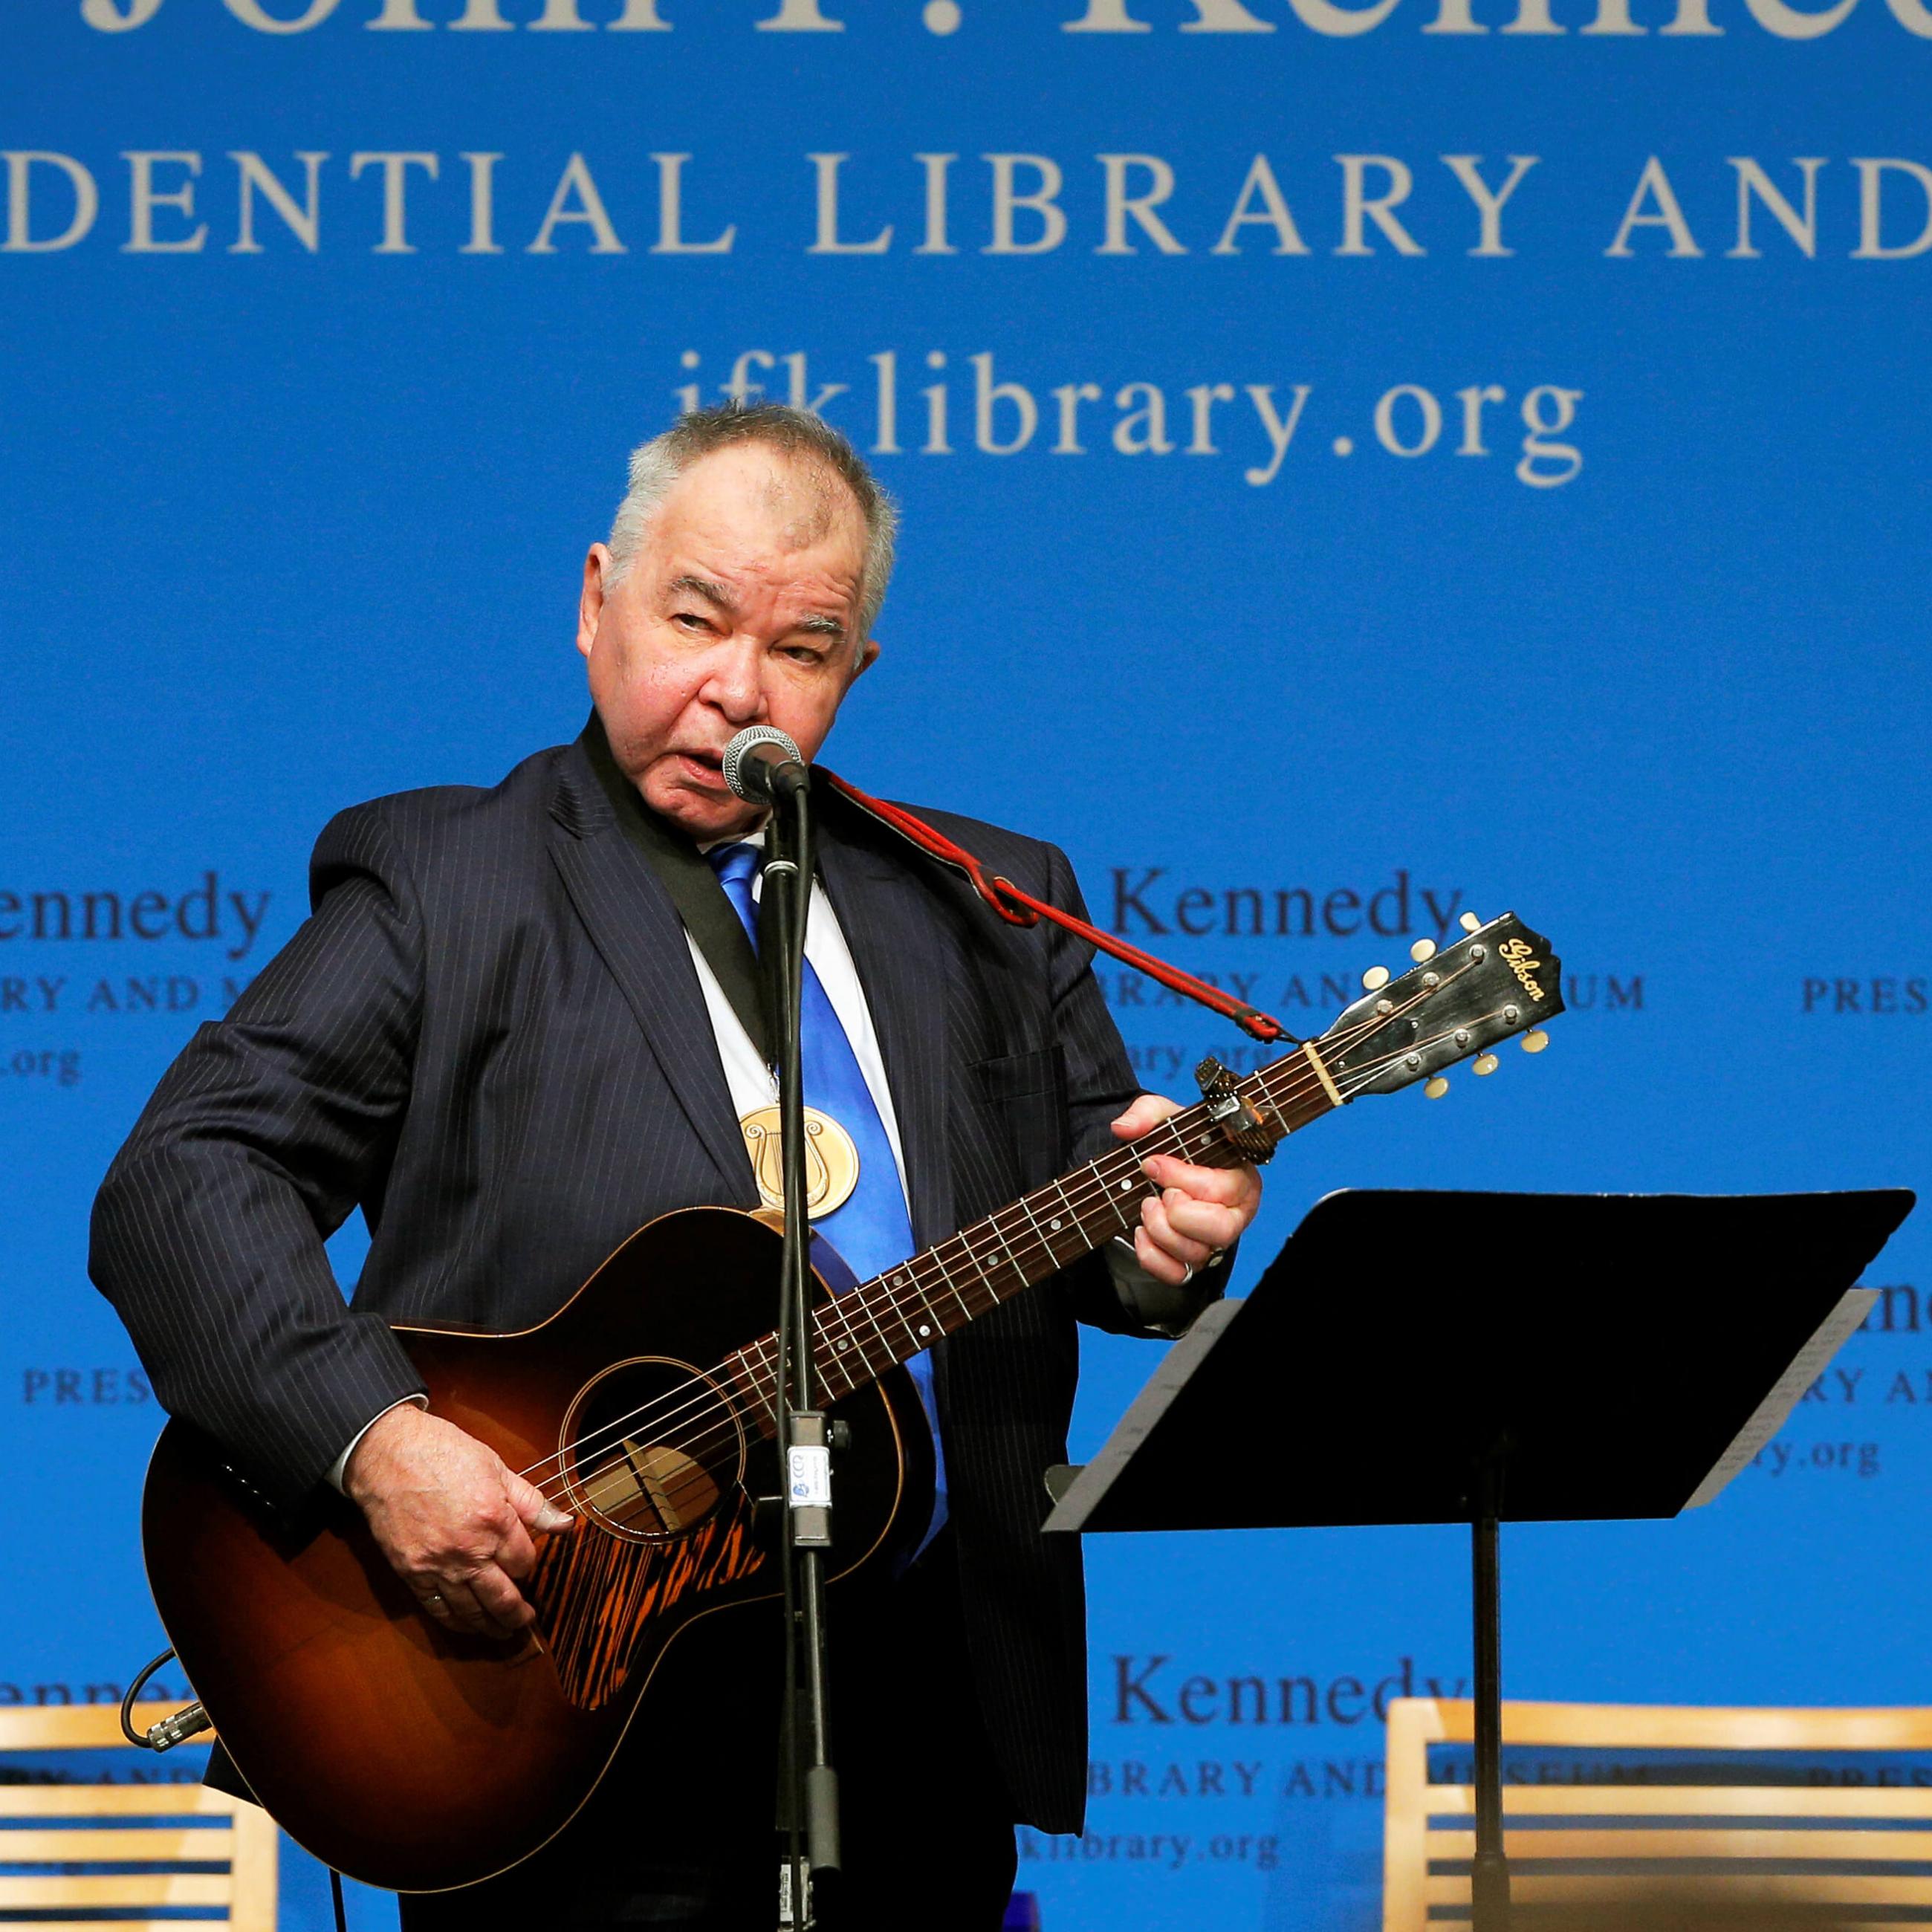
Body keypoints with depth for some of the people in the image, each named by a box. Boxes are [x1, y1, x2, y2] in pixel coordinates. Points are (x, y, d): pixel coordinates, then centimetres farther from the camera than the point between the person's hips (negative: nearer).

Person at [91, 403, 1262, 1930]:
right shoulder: (443, 885, 1)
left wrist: (1159, 1231, -11)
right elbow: (185, 1179, -8)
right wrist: (373, 1436, -23)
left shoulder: (985, 907, 15)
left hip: (933, 1702, 4)